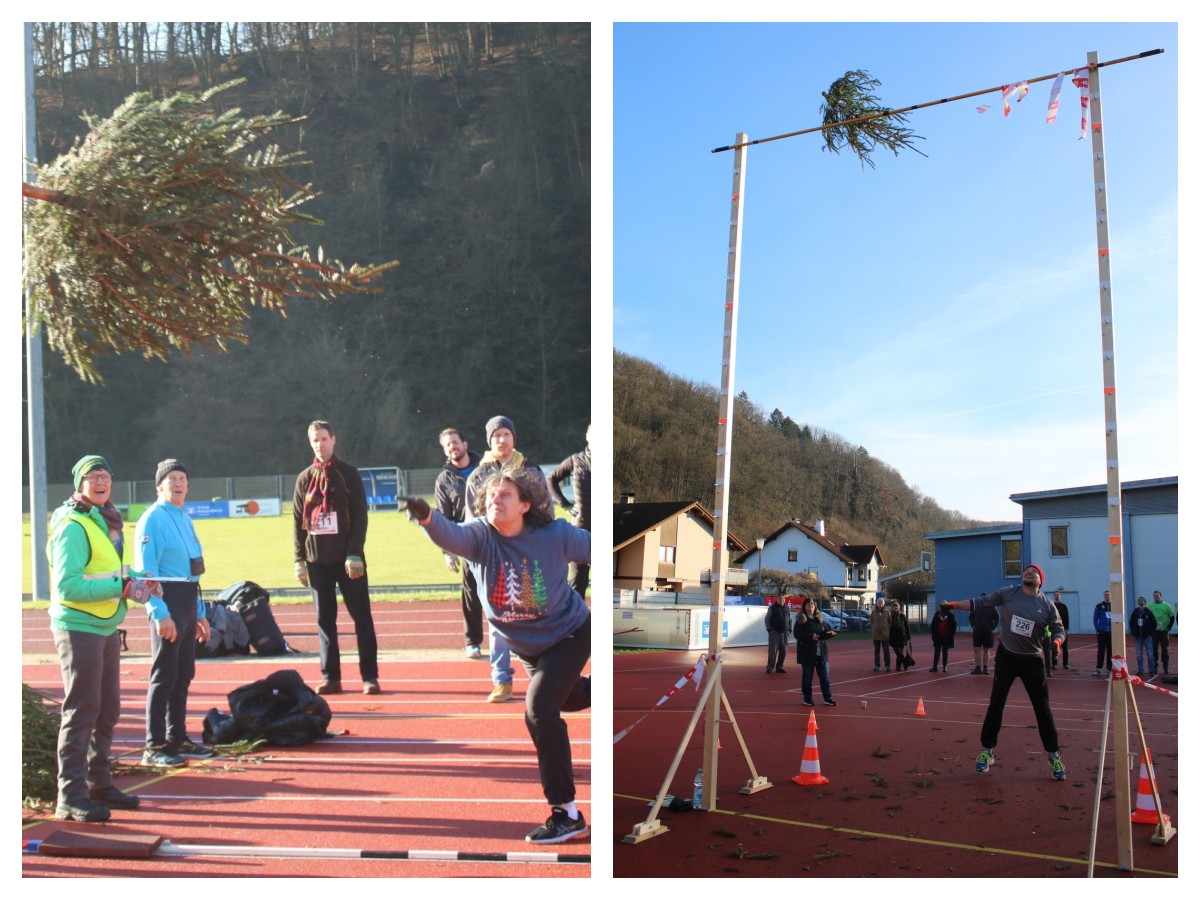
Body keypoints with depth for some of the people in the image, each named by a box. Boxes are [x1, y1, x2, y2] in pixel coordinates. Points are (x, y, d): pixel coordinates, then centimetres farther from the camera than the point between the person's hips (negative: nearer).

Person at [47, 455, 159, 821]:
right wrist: (122, 587, -24)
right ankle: (71, 796, 2)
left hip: (107, 627, 9)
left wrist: (136, 580, 4)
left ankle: (99, 783, 27)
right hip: (78, 629, -9)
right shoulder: (73, 526, -15)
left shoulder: (107, 521, 13)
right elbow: (67, 586, -22)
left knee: (107, 710, 15)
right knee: (81, 712, -5)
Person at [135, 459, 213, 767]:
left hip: (188, 601, 9)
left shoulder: (185, 518, 16)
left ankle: (177, 738, 25)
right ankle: (154, 747, 3)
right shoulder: (153, 520, -10)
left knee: (184, 673, 14)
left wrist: (199, 613, 20)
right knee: (164, 675, -5)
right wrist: (160, 613, -22)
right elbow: (146, 571, -16)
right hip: (167, 602, -9)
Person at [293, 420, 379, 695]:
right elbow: (298, 522, 10)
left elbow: (360, 517, -5)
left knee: (362, 617, -2)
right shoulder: (304, 479, 9)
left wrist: (355, 554, -13)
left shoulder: (348, 474, 0)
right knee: (325, 620, 6)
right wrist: (299, 559, 3)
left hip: (348, 558, -3)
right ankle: (330, 677, 12)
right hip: (317, 560, 3)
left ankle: (370, 677, 2)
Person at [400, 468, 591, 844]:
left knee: (539, 709, -21)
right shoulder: (480, 534, -22)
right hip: (526, 647, 5)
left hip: (569, 634, -5)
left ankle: (567, 813, -11)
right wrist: (427, 517, -65)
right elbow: (451, 535, -44)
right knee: (567, 698, 28)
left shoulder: (556, 535, -26)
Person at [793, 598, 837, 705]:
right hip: (807, 653, -4)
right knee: (807, 677, 3)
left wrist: (830, 633, -8)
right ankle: (807, 699, 14)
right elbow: (797, 634, -12)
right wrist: (811, 637, -23)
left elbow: (827, 630, 16)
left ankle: (828, 698, 12)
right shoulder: (801, 619, -3)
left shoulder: (820, 618, 11)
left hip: (821, 653, 4)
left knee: (825, 676, 5)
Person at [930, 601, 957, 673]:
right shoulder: (937, 614, -2)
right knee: (937, 651, 3)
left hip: (946, 637, -1)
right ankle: (935, 666, 3)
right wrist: (933, 634, -2)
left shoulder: (951, 615, -7)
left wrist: (951, 635, -8)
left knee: (945, 651, 7)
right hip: (938, 636, 1)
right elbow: (933, 625, 3)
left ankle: (944, 667, 13)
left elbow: (954, 625, -4)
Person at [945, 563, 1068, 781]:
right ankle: (987, 751, 15)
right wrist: (954, 605, -6)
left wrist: (1056, 641, -21)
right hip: (1006, 657, 0)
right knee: (996, 705, 3)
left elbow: (1058, 630, 1)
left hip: (1032, 661, 0)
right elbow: (980, 603, 0)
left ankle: (1054, 756, 15)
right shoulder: (1007, 594, -4)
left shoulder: (1047, 605, -4)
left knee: (1043, 709, 3)